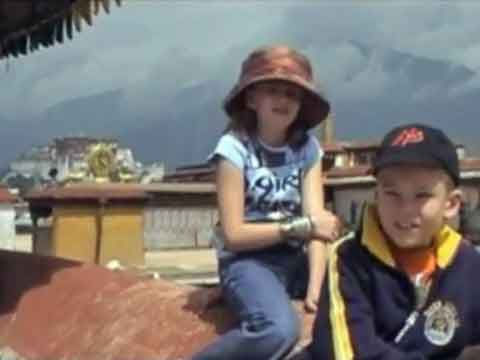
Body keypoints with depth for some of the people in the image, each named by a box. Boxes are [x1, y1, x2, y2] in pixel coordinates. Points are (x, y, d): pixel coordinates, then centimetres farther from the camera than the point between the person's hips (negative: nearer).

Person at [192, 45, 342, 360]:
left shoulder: (307, 147, 3)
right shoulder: (235, 147, -10)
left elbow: (317, 222, -6)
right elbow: (233, 234, -12)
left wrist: (316, 288, -20)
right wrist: (300, 226, -15)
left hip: (296, 259, 5)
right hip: (247, 261, -5)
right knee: (279, 330, -33)